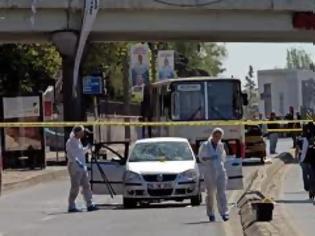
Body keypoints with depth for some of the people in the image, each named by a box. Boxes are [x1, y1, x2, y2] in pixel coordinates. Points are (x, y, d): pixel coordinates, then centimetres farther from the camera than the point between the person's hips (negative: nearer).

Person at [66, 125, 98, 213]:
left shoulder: (78, 141, 16)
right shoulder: (70, 142, -12)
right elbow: (70, 155, -20)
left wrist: (88, 147, 20)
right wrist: (77, 162, -31)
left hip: (82, 167, 9)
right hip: (75, 167, -9)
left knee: (86, 186, 7)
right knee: (75, 187, -6)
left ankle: (90, 205, 8)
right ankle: (71, 206, 0)